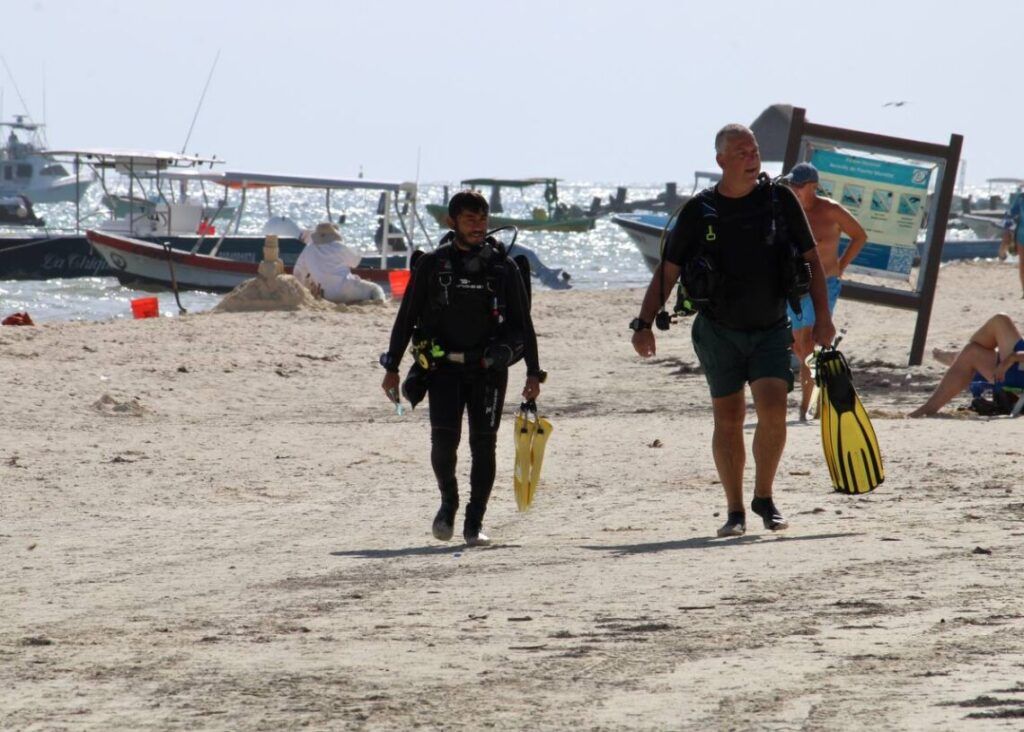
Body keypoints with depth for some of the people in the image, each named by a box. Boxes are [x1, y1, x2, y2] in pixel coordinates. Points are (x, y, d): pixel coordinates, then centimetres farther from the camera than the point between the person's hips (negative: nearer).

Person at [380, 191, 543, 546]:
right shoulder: (432, 265, 3)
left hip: (489, 370, 1)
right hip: (445, 368, -1)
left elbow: (523, 322, 8)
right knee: (444, 438, -14)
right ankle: (448, 501, 12)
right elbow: (406, 318, 8)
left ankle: (474, 523, 10)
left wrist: (533, 372, 3)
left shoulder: (503, 266, 3)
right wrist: (391, 368, 5)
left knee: (483, 445, -1)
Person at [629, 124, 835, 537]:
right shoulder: (699, 212, -2)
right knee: (727, 420, 1)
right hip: (719, 330, 0)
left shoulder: (780, 201, 0)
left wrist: (822, 316, 0)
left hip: (771, 328, 0)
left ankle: (764, 499, 2)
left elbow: (810, 258, 6)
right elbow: (667, 270, 3)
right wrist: (644, 323, -4)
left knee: (773, 410, -15)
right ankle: (735, 512, 10)